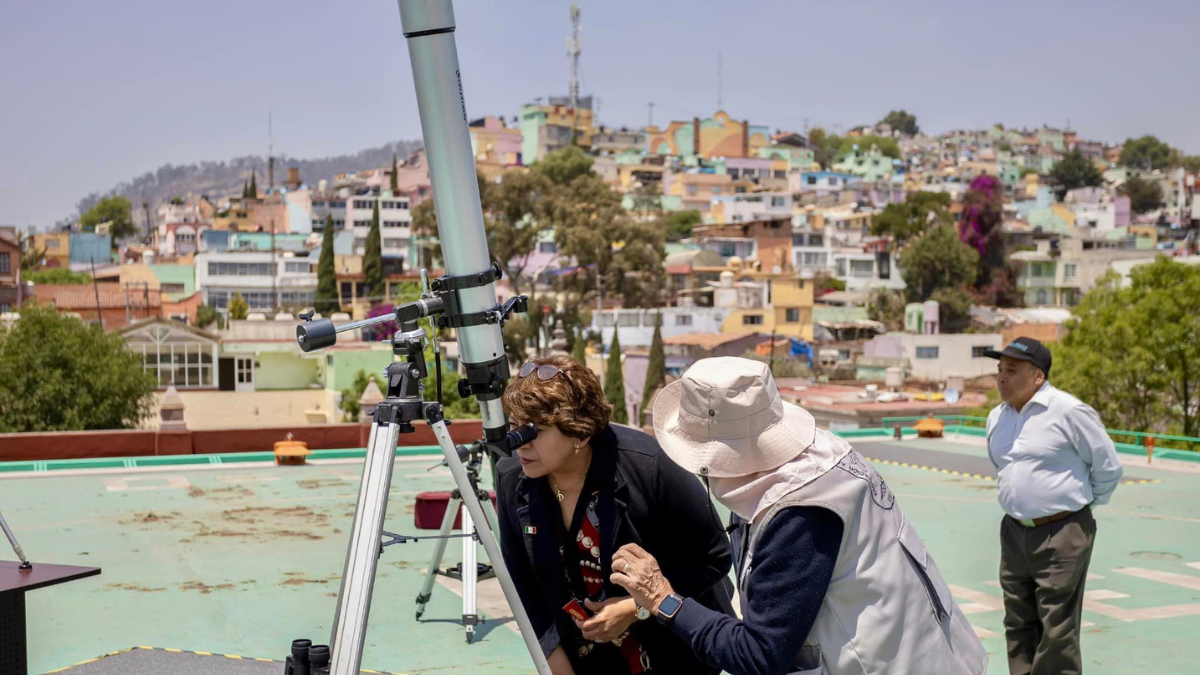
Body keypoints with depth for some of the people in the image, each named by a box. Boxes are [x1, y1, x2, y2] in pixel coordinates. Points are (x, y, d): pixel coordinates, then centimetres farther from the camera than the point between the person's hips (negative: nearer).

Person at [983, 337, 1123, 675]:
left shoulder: (1070, 411, -13)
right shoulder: (997, 417, 8)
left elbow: (1109, 468, -5)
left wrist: (1079, 505, 6)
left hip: (1062, 534, -7)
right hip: (1015, 533, 7)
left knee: (1057, 631, -5)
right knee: (1019, 628, 11)